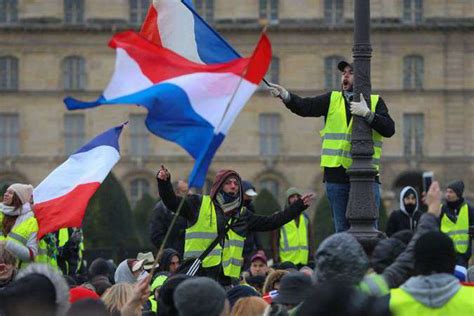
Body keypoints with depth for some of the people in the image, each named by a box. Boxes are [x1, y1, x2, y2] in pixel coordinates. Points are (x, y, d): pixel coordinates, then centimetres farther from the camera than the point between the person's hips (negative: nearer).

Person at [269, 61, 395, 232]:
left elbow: (389, 129, -7)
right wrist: (285, 96, -22)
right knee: (342, 230, 5)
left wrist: (367, 114, -19)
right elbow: (306, 107, -5)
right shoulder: (332, 100, 11)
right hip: (337, 175, 2)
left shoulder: (375, 102, 6)